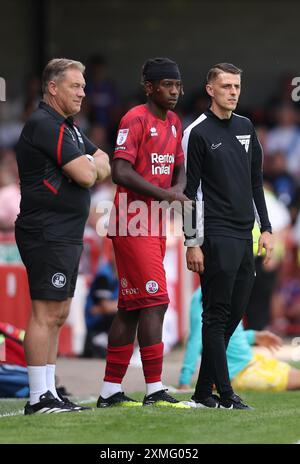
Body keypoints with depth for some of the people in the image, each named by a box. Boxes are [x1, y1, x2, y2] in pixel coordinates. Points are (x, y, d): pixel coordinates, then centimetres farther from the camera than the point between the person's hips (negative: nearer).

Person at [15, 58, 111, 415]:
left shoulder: (67, 128, 19)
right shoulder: (44, 125, -14)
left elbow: (104, 167, 16)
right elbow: (85, 175, -19)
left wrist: (89, 165, -5)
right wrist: (89, 164, 3)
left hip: (67, 235, 11)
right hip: (47, 234, -10)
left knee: (58, 314, 11)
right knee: (45, 313, -10)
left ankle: (48, 392, 15)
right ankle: (39, 398, -10)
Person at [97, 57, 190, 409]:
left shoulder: (174, 123, 16)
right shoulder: (135, 120, -11)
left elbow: (179, 167, 23)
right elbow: (121, 172, -19)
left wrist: (178, 187, 0)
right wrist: (165, 194, -17)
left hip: (156, 227, 9)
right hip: (134, 224, -9)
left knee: (130, 308, 10)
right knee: (155, 301, -12)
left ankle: (110, 391, 15)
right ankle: (154, 390, -11)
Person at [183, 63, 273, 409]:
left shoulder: (246, 128, 15)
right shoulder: (198, 133, -6)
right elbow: (189, 191, -7)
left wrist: (265, 228, 14)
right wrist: (192, 243, -10)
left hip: (244, 235, 7)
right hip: (216, 236, -7)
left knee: (233, 314, 7)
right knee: (217, 316, -6)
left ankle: (203, 391, 14)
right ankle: (225, 394, -6)